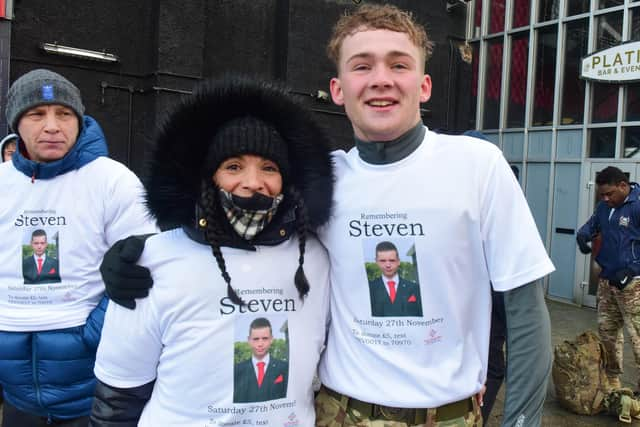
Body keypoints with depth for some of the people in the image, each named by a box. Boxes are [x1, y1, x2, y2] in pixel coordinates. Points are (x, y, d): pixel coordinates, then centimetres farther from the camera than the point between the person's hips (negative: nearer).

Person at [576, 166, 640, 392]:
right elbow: (591, 225, 22)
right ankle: (612, 379, 28)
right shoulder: (604, 206, 8)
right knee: (607, 331, 14)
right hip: (606, 280, 8)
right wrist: (582, 236, -2)